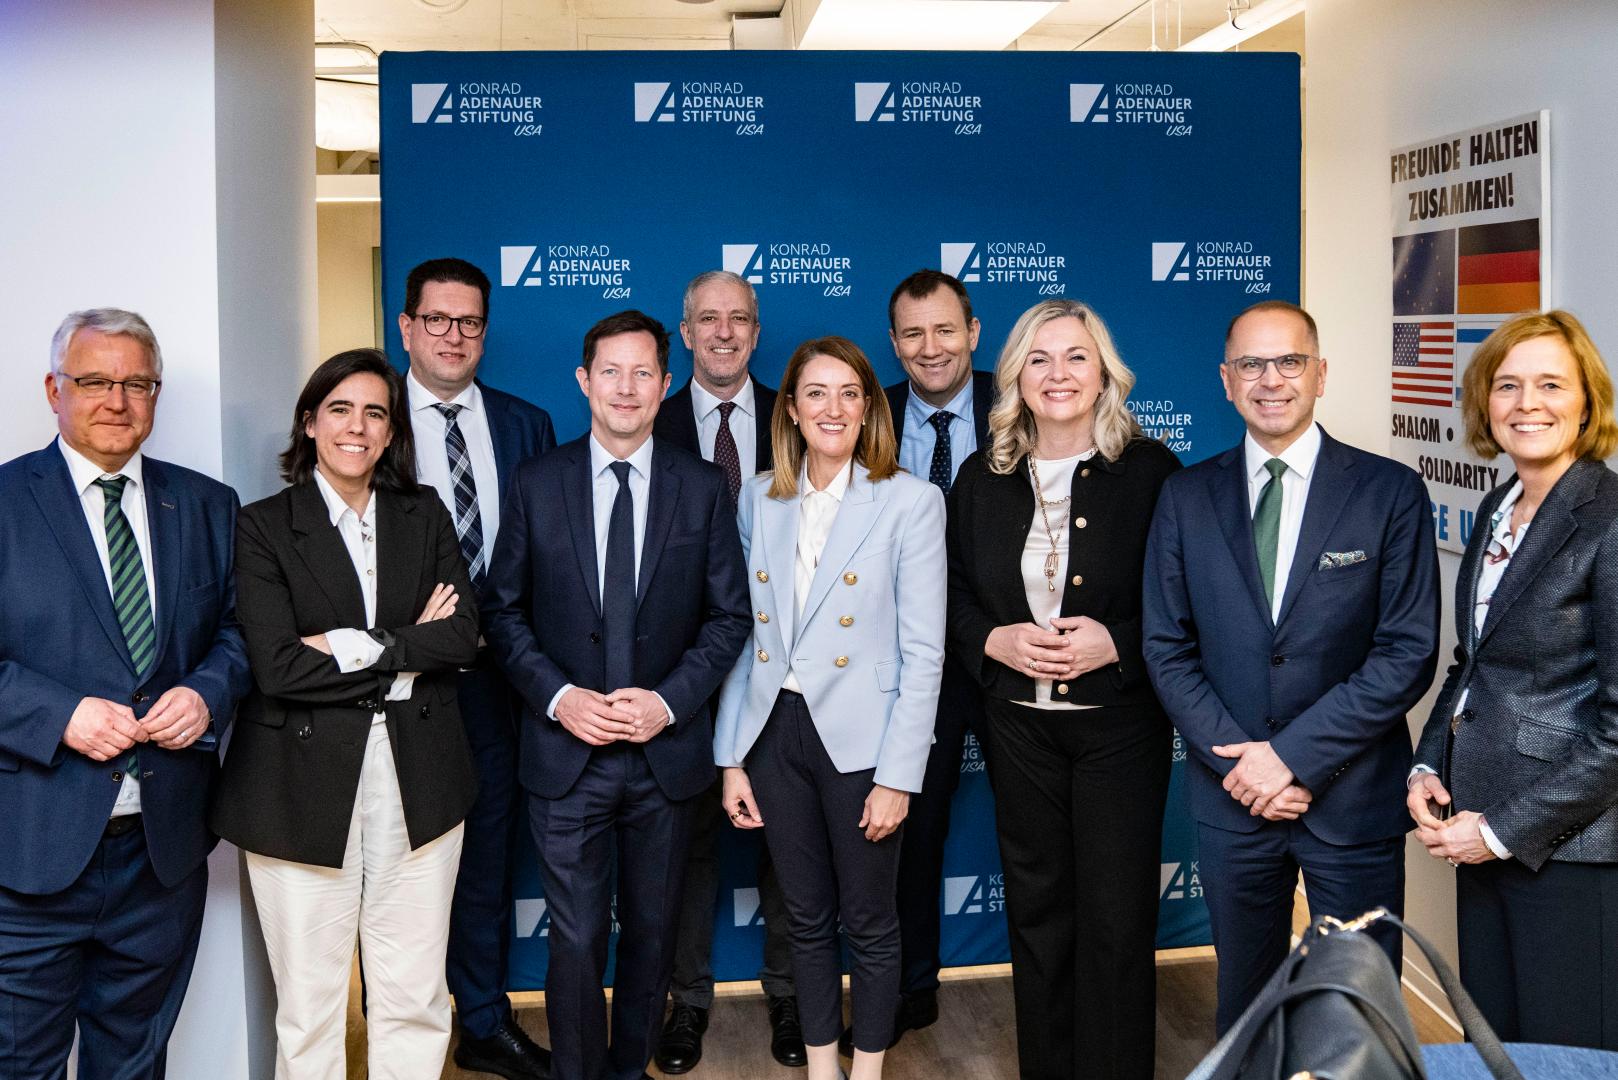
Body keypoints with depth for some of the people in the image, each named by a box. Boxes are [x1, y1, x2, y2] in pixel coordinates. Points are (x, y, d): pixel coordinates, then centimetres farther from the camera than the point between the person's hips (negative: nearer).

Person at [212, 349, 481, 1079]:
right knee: (309, 1005, 5)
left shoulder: (425, 516, 11)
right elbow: (277, 668, -11)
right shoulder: (264, 526, 0)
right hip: (305, 784, -2)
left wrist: (355, 647, -12)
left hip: (417, 778, 3)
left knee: (415, 998, 7)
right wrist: (409, 646, -9)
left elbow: (462, 637, -2)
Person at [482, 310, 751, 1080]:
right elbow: (504, 611, 2)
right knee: (576, 941, 2)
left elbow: (729, 616, 1)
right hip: (566, 753, -1)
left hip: (666, 751, 1)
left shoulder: (703, 487, 0)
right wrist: (557, 696, -12)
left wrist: (669, 701, -12)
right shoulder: (537, 484, 0)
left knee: (651, 932, 15)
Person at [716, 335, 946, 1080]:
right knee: (806, 918, 16)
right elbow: (743, 634, 6)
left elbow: (923, 653, -9)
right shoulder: (759, 500, 5)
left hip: (859, 740, -3)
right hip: (776, 733, 4)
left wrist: (897, 776, -13)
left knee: (869, 923, 10)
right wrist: (731, 759, 3)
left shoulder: (911, 502, -7)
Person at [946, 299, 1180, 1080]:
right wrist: (995, 641, -9)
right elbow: (950, 595, 10)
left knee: (1115, 919, 2)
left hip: (1120, 723, -3)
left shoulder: (1150, 471, -5)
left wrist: (1114, 643, -18)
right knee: (1036, 912, 13)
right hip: (1020, 727, 3)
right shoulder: (982, 477, 4)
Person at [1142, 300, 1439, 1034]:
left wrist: (1295, 754, -15)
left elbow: (1408, 653, -9)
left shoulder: (1391, 492, -4)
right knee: (1244, 1001, 16)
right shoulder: (1186, 496, 3)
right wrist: (1239, 761, -10)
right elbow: (1167, 648, 2)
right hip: (1231, 798, 2)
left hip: (1353, 799, -2)